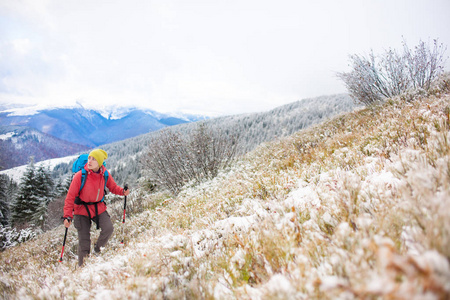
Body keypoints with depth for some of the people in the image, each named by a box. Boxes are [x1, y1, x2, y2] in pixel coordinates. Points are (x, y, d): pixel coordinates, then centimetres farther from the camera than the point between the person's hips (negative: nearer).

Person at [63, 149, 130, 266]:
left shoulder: (105, 175, -10)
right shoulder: (80, 176, -19)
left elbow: (113, 187, 7)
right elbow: (70, 197, -14)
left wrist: (122, 191, -15)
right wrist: (68, 216, -20)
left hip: (99, 208, 3)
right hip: (82, 209, -2)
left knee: (108, 228, -17)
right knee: (84, 241, 0)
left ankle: (97, 250, 11)